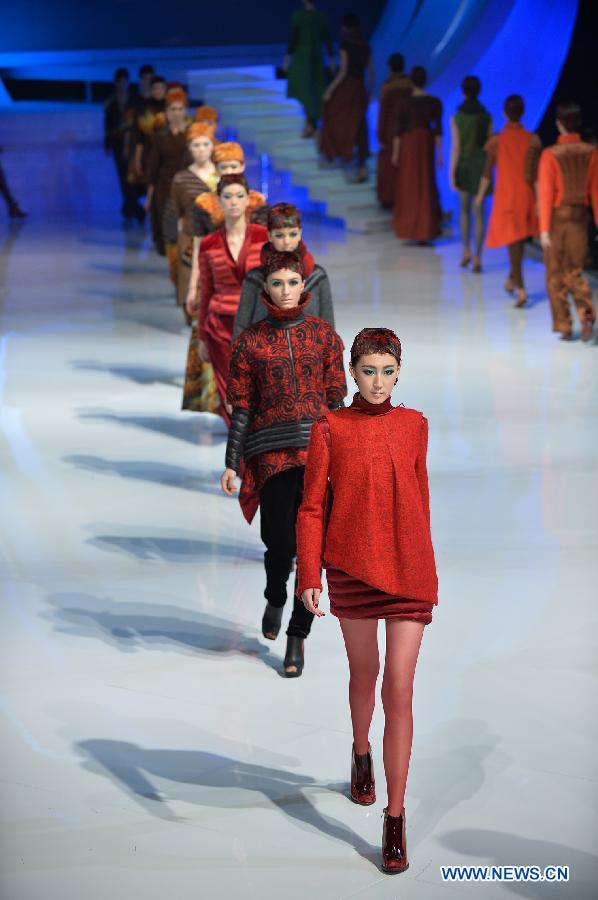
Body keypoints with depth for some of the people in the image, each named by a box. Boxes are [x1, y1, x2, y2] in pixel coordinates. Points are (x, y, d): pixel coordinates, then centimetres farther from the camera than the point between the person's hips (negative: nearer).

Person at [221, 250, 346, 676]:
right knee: (281, 544, -6)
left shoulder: (323, 334, 6)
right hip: (273, 450, 0)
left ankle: (298, 636, 9)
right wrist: (232, 464, 3)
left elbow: (337, 398, 7)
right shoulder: (251, 340, 4)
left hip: (318, 447, 1)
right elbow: (242, 406, 6)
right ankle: (275, 600, 29)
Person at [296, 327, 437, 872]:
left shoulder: (414, 426, 3)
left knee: (399, 691, -7)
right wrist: (309, 579, -13)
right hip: (352, 570, 0)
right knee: (364, 671, 18)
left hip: (408, 571, 0)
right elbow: (312, 508, -4)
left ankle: (395, 821, -5)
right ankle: (361, 753, 51)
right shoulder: (329, 430, -3)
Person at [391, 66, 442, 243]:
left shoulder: (405, 102, -10)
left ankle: (408, 227, 10)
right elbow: (438, 129, -5)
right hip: (427, 142, 2)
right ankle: (425, 229, 9)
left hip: (408, 142, -2)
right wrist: (439, 153, 1)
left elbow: (399, 129, -8)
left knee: (408, 186, 8)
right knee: (426, 185, 10)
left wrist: (395, 152, 0)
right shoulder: (434, 102, -5)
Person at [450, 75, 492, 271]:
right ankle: (477, 257, 0)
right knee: (478, 213, 2)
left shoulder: (456, 118, -9)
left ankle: (466, 250, 17)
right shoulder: (486, 117, -5)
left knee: (464, 210, 20)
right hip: (481, 166, 0)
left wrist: (451, 174, -6)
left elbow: (455, 148, -11)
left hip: (463, 166, 0)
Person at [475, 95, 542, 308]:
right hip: (526, 196, 2)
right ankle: (512, 280, 34)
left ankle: (520, 289, -10)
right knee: (520, 241, 20)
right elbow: (536, 175, -8)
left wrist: (480, 195, 12)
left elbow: (487, 172, -2)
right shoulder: (533, 140, -6)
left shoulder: (496, 141, -8)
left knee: (513, 243, 0)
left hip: (505, 197, -2)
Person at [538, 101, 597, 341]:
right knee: (574, 271, 14)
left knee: (556, 275, 10)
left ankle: (564, 326, 11)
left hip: (557, 217, -3)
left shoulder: (551, 155, -12)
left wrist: (544, 228, -14)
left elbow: (546, 193, -14)